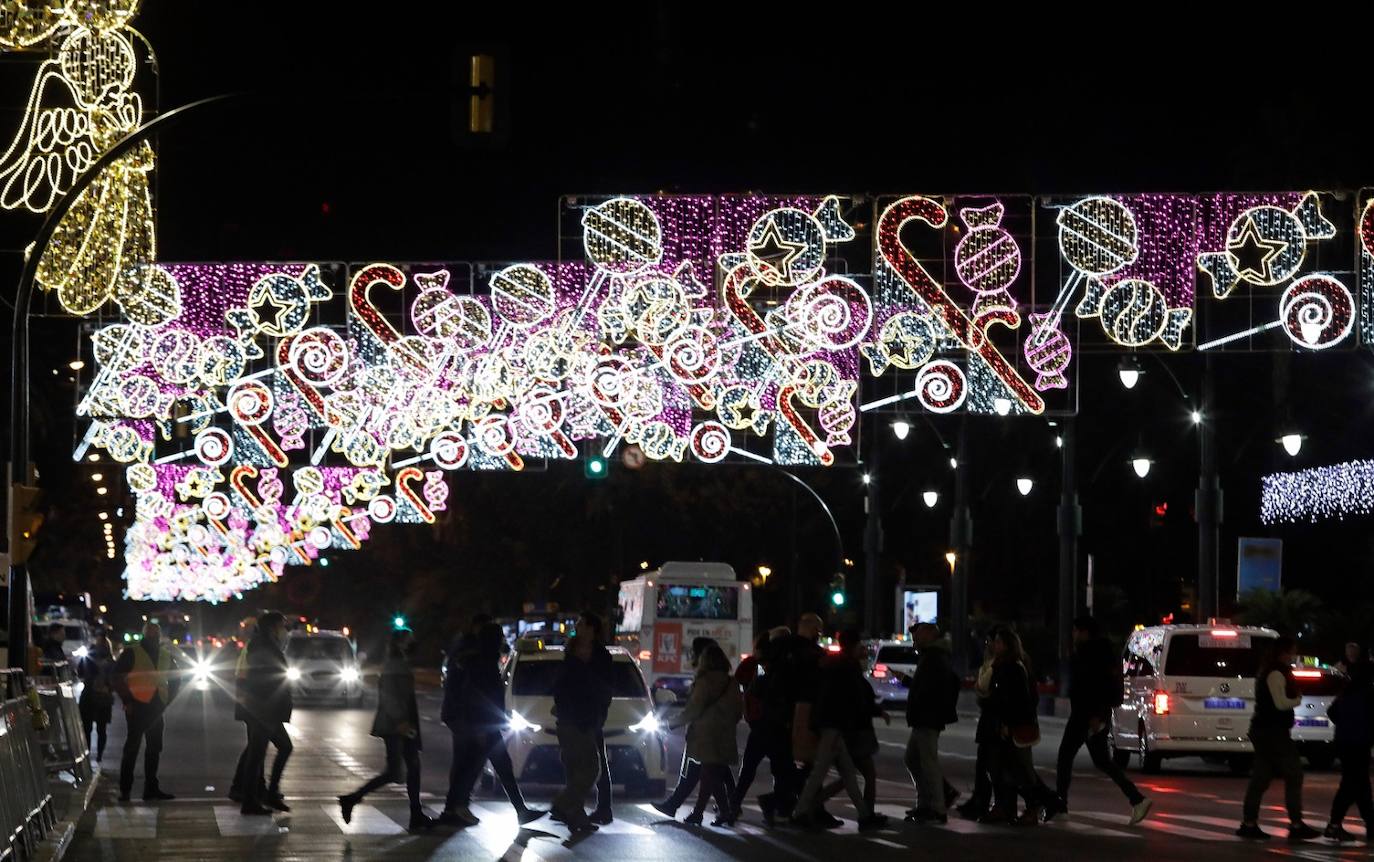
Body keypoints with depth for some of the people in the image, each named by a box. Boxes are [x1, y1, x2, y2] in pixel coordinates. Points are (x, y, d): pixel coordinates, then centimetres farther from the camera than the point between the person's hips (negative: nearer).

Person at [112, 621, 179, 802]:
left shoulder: (166, 655, 14)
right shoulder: (131, 653, -3)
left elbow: (174, 678, 27)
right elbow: (118, 678, -4)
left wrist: (167, 699, 15)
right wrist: (127, 701, -9)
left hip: (156, 706, 6)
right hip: (138, 706, -6)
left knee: (155, 747, 8)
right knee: (132, 746, -6)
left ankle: (151, 788, 14)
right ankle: (124, 790, -3)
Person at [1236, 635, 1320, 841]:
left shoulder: (1266, 672, 17)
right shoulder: (1276, 674, -14)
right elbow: (1281, 703, -21)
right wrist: (1298, 700, -3)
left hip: (1262, 730, 10)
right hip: (1273, 731, -10)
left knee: (1261, 777, 9)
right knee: (1293, 775, -7)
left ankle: (1249, 824, 9)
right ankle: (1296, 825, -9)